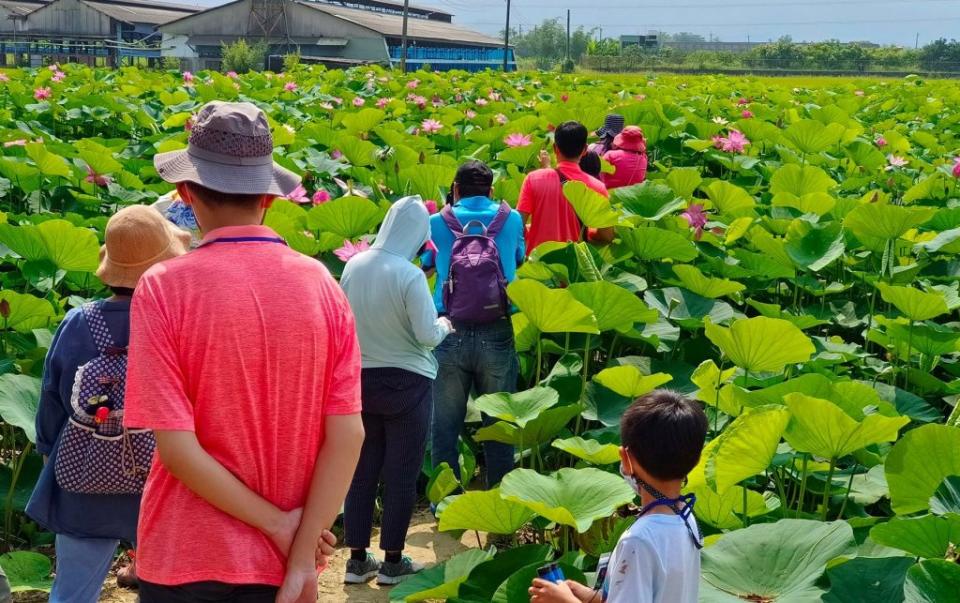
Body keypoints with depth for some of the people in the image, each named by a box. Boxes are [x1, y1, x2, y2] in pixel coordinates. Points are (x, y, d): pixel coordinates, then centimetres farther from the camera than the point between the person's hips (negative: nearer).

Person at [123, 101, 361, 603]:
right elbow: (347, 434, -10)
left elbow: (177, 446, -19)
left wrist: (277, 524, -11)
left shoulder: (164, 287, -15)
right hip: (283, 561, 3)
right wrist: (302, 555, -7)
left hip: (186, 559, -2)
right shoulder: (320, 284, -7)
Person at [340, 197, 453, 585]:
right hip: (405, 382, -5)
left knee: (362, 469, 12)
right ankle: (392, 561, 14)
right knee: (401, 474, 6)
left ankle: (357, 558, 19)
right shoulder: (409, 275, -19)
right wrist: (445, 325, 4)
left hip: (361, 378, 5)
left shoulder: (354, 265, -3)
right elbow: (428, 335, -17)